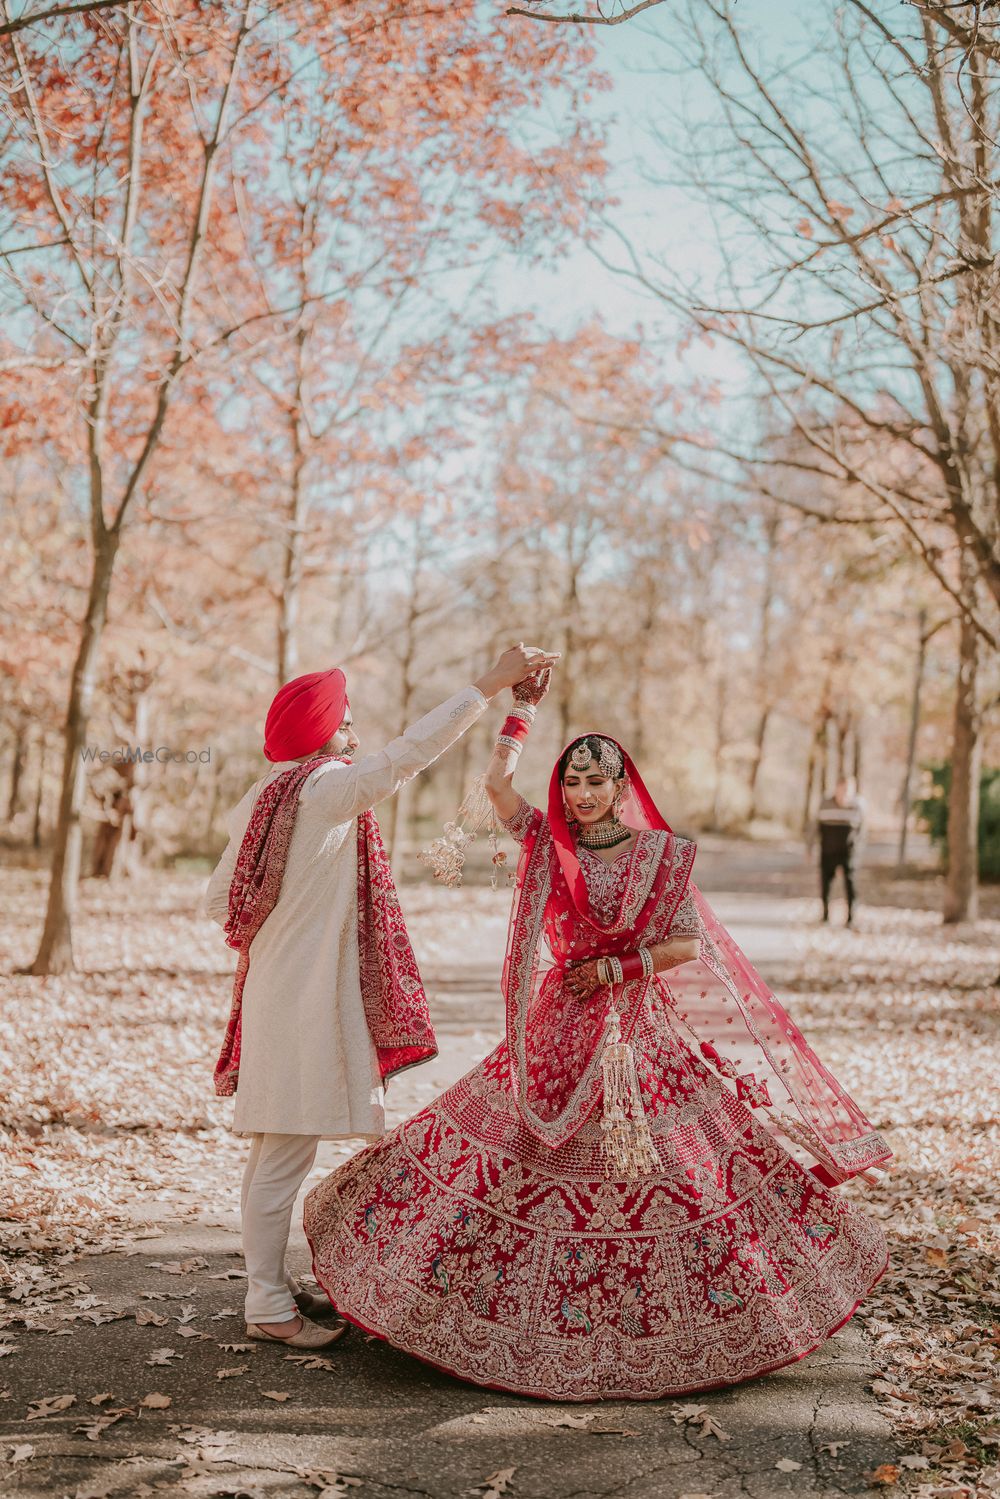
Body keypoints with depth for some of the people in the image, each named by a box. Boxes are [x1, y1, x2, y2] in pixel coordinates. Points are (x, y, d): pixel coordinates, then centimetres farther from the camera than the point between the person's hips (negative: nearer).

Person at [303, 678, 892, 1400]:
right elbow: (497, 782, -13)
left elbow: (691, 944, -1)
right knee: (534, 1169, 0)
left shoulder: (661, 852, 0)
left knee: (673, 1171, 1)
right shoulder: (549, 844, 2)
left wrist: (616, 968, -8)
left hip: (646, 1033, 0)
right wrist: (523, 709, -7)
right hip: (560, 1034, 1)